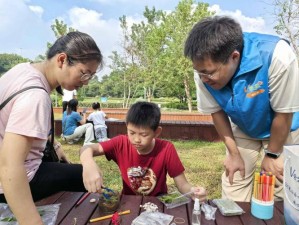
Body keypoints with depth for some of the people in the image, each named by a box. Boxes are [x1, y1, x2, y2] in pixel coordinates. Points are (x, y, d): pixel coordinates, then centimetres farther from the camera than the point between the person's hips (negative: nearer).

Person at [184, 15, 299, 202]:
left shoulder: (277, 57, -37)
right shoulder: (205, 70, -26)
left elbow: (284, 113, -23)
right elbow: (217, 111, -11)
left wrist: (272, 154, -11)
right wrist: (234, 153, -8)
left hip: (283, 129, -2)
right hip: (242, 129, 3)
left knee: (284, 193, 1)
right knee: (232, 196, 2)